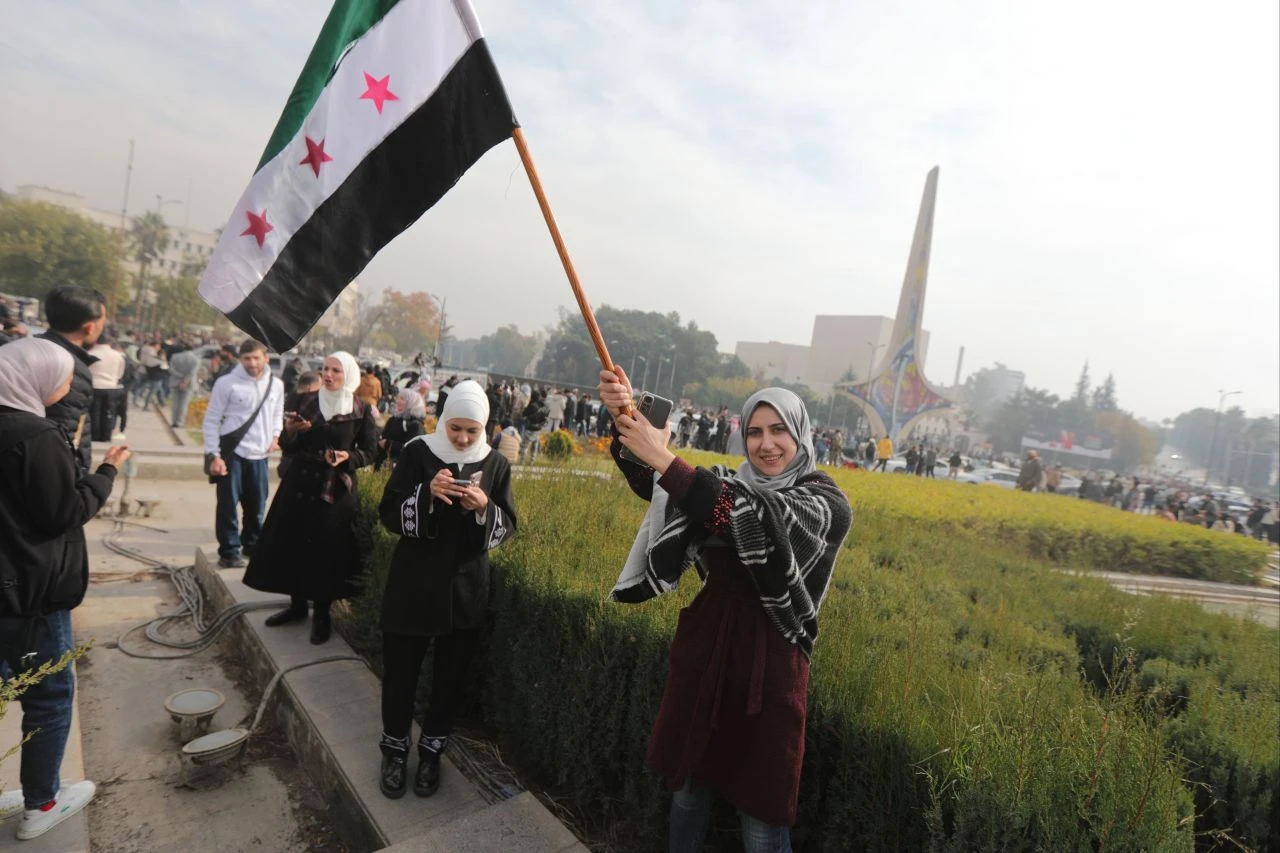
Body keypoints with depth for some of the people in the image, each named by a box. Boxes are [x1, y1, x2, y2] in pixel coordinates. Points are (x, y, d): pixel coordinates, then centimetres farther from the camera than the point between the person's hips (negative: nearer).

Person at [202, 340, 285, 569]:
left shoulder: (276, 385, 5)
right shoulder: (227, 383, -9)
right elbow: (211, 420, -6)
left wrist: (275, 435, 5)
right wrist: (213, 455, -12)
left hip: (259, 454, 4)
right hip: (232, 452, -4)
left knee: (257, 505, 14)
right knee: (228, 504, 1)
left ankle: (252, 544, 31)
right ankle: (229, 551, 12)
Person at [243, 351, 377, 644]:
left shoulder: (362, 411, -5)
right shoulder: (307, 401, 3)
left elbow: (370, 452, -2)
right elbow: (288, 445, 5)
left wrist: (349, 457, -21)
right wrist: (290, 430, -16)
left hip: (336, 489, -3)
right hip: (300, 482, 4)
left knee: (327, 550, 0)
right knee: (292, 543, 9)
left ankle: (322, 613, 15)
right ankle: (297, 603, 28)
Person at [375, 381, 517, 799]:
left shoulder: (496, 464, -3)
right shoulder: (418, 453, -7)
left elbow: (508, 527, -2)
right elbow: (389, 515, -8)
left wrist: (485, 508, -23)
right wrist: (427, 493, -27)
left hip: (466, 588, 1)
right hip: (414, 584, -1)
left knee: (451, 676, 13)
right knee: (400, 672, 11)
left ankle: (431, 751, 34)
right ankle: (395, 750, 35)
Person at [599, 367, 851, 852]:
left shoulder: (828, 505, -9)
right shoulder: (729, 482, 4)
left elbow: (760, 517, -28)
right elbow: (651, 483, -10)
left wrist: (666, 460, -31)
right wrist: (624, 418, -29)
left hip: (767, 662, -4)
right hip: (704, 647, 4)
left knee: (760, 805, 11)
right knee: (687, 784, 19)